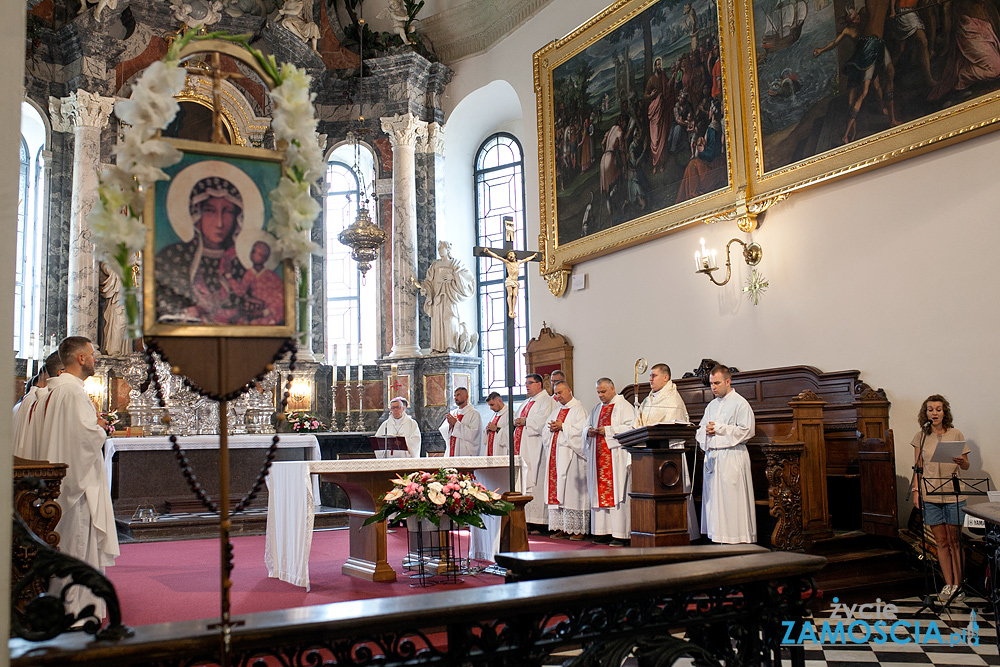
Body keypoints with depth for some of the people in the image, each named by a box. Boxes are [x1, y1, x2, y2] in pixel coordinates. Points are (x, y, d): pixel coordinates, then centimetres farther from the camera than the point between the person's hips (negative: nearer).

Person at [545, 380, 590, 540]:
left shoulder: (578, 409, -3)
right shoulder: (556, 410, 20)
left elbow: (581, 430, -14)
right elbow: (546, 429, 21)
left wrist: (562, 427, -12)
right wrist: (551, 428, 0)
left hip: (571, 454, -7)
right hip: (556, 453, 7)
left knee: (572, 490, -8)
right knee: (556, 490, 4)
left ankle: (578, 529, -5)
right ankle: (562, 527, 8)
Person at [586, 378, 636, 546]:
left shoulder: (624, 406, -1)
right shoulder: (597, 409, 20)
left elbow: (630, 427, -12)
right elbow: (587, 426, 26)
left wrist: (608, 430, -17)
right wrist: (589, 431, 2)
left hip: (616, 457, -7)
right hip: (598, 456, 7)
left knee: (617, 492, -9)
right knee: (600, 493, 3)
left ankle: (621, 533, -8)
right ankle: (605, 531, 7)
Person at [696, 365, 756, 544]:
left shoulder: (740, 403, -3)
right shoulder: (711, 406, 19)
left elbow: (747, 430, -11)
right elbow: (701, 429, 21)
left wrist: (719, 428, -11)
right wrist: (706, 430, -3)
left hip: (731, 457, -7)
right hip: (712, 456, 7)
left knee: (730, 500, -8)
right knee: (713, 499, 5)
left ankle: (734, 538, -3)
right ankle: (718, 538, 10)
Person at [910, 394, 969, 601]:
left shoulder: (956, 434, 1)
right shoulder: (921, 437, 5)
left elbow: (966, 466, 4)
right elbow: (918, 467, 7)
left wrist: (961, 461, -18)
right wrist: (916, 490, -1)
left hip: (954, 496, -1)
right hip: (930, 496, 1)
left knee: (954, 541, 3)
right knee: (941, 542, 7)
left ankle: (958, 584, 13)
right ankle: (948, 583, 15)